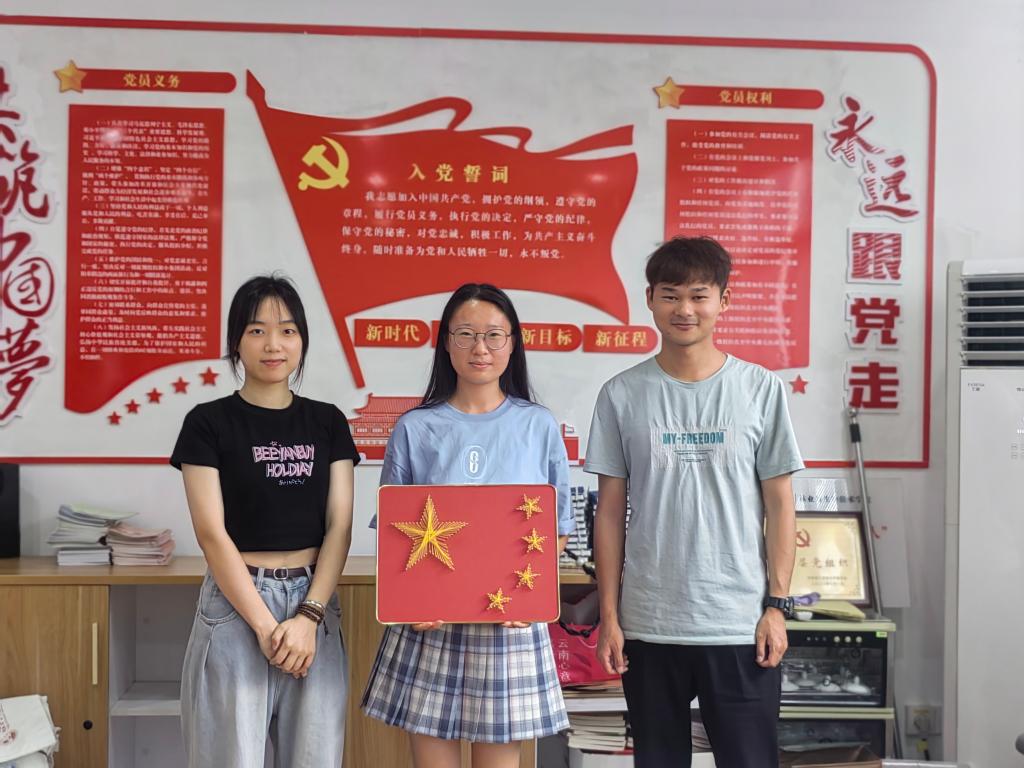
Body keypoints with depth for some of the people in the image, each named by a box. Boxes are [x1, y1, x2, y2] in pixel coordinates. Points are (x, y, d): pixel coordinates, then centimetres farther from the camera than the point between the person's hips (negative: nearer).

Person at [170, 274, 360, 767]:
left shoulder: (327, 422, 7)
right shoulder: (209, 423, -2)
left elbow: (339, 527, 1)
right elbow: (212, 533, -8)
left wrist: (308, 616, -11)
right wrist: (265, 624, -13)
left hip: (315, 603, 3)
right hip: (236, 606, -3)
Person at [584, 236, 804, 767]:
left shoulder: (760, 389, -1)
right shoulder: (622, 395, 0)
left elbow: (779, 505, 2)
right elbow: (610, 512, 3)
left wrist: (777, 604, -3)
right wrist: (609, 615, 0)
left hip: (741, 624, -1)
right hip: (648, 624, 1)